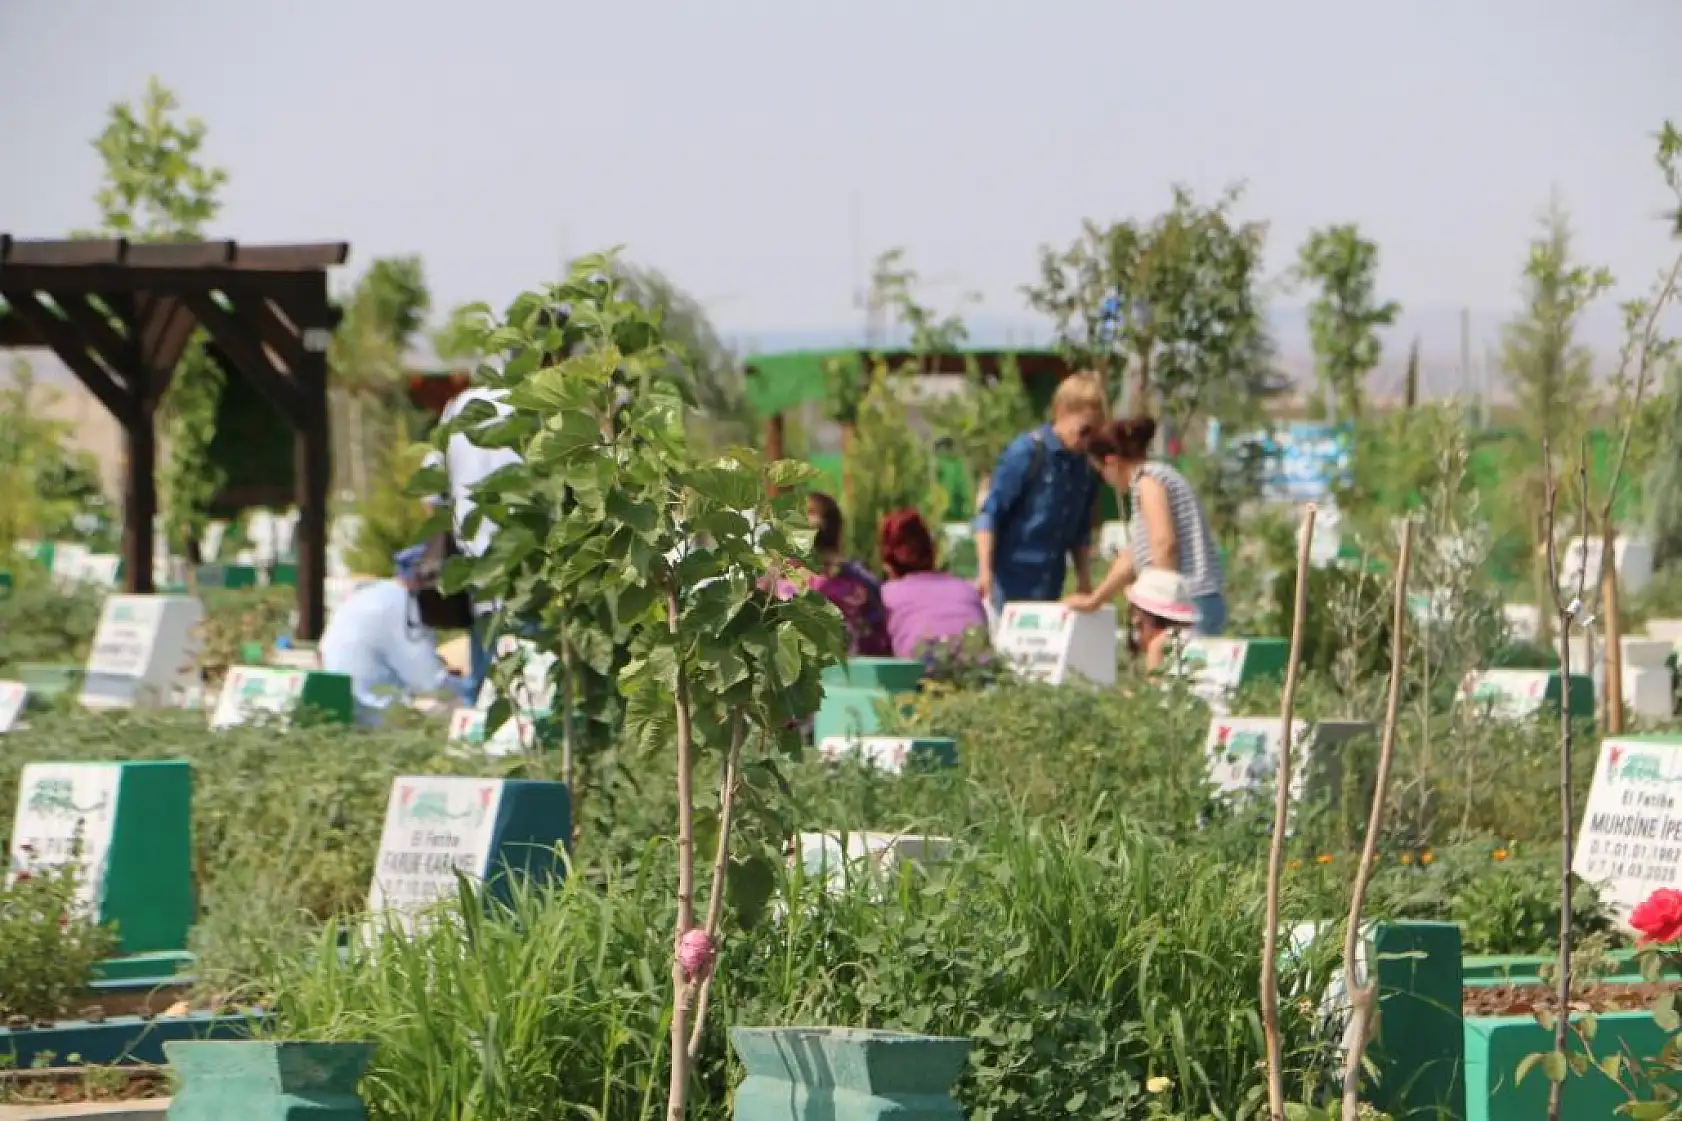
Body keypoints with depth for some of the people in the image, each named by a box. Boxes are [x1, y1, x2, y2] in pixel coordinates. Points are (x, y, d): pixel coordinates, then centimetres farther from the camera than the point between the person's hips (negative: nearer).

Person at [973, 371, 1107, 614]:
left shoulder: (1085, 470, 8)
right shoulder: (1026, 453, -9)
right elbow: (990, 514, -10)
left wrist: (1085, 584, 16)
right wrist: (985, 571, -16)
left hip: (1048, 592, 6)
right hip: (1008, 583, -6)